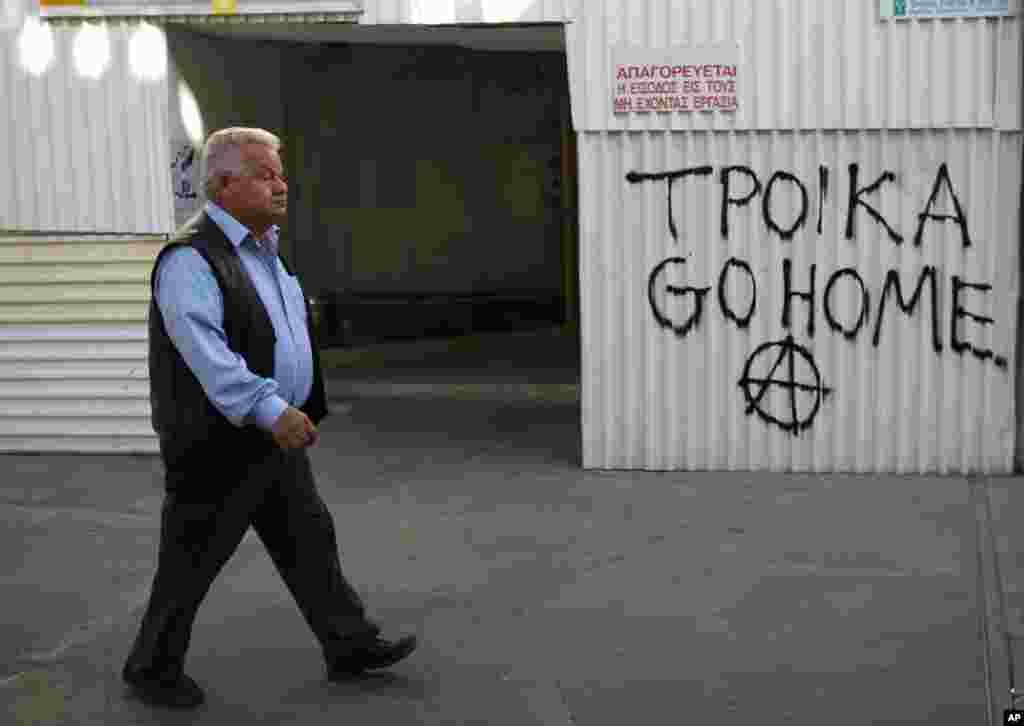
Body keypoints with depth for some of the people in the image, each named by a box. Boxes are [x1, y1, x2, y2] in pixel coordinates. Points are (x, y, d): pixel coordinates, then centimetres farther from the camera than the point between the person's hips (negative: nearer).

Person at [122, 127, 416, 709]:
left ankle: (350, 646, 25)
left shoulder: (265, 249, 12)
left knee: (310, 540, 14)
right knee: (191, 564, 5)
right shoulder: (191, 258, -19)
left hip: (277, 438, 9)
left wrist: (303, 411, 23)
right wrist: (270, 409, -39)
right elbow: (205, 349, -32)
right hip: (218, 445, -9)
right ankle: (153, 668, 23)